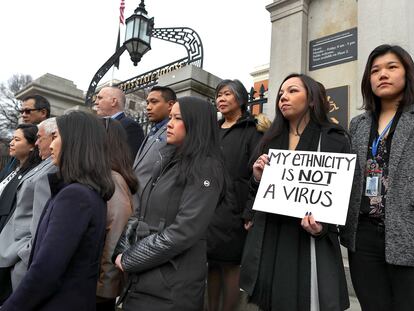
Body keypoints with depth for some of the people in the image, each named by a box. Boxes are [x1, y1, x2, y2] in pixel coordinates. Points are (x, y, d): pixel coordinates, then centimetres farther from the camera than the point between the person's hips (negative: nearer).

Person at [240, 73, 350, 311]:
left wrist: (323, 226, -20)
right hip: (268, 240, 4)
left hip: (310, 240, -4)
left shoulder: (334, 139, -1)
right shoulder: (270, 141, 11)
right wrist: (257, 179, -6)